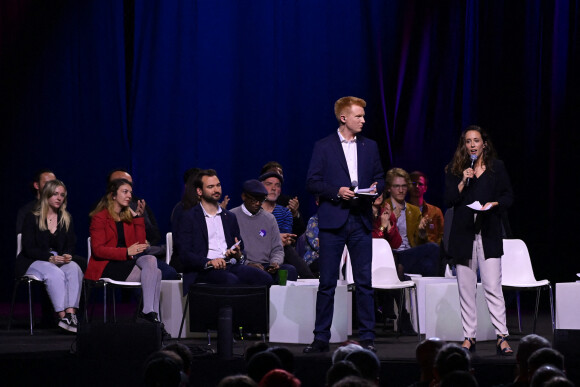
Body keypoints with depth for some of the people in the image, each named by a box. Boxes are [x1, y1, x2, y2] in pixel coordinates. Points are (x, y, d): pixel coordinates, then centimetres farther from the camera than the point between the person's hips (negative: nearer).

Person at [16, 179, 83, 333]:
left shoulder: (66, 219, 14)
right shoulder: (31, 218, 0)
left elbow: (71, 244, 11)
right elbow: (28, 248, -8)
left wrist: (68, 256, -15)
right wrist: (50, 258, -22)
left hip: (59, 259, 4)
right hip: (33, 262, -4)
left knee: (75, 269, -31)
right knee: (55, 273, -36)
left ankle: (71, 313, -43)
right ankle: (63, 316, -43)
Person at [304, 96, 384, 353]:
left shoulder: (370, 146, 12)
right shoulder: (323, 147, 2)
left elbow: (379, 178, 17)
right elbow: (312, 182, -1)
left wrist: (375, 188, -5)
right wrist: (336, 191, -15)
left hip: (361, 221, 3)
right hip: (333, 221, -3)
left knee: (364, 282, 1)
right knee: (327, 282, 1)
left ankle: (367, 337, 6)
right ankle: (321, 338, 6)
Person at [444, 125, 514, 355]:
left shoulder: (497, 168, 8)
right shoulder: (454, 170, 10)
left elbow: (508, 196, 9)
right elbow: (448, 200, 4)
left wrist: (494, 204, -10)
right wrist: (462, 183, -10)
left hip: (489, 234, -2)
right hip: (463, 234, 2)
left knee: (493, 287, -10)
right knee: (466, 289, 3)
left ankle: (502, 337, -10)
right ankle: (469, 337, 8)